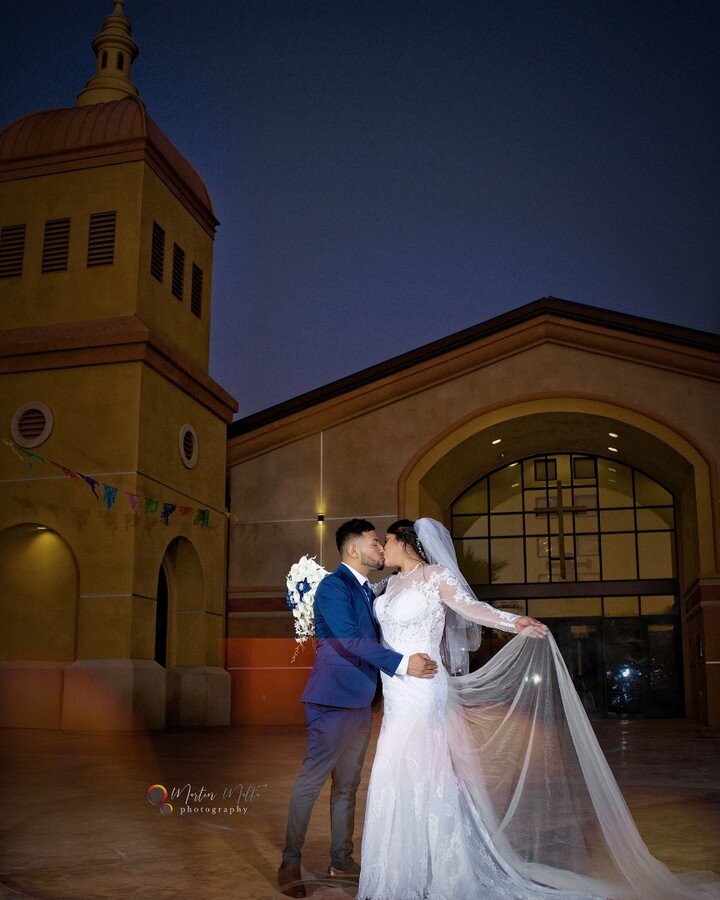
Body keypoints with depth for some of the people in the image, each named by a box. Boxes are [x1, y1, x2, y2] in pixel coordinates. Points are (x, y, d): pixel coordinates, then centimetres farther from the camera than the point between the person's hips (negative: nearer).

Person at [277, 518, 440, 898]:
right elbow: (351, 639, -22)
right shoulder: (334, 586, -12)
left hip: (360, 701, 9)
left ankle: (341, 860, 24)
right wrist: (403, 663, -25)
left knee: (347, 784, 14)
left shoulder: (368, 591, 16)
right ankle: (290, 863, 7)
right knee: (311, 779, -2)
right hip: (334, 699, -9)